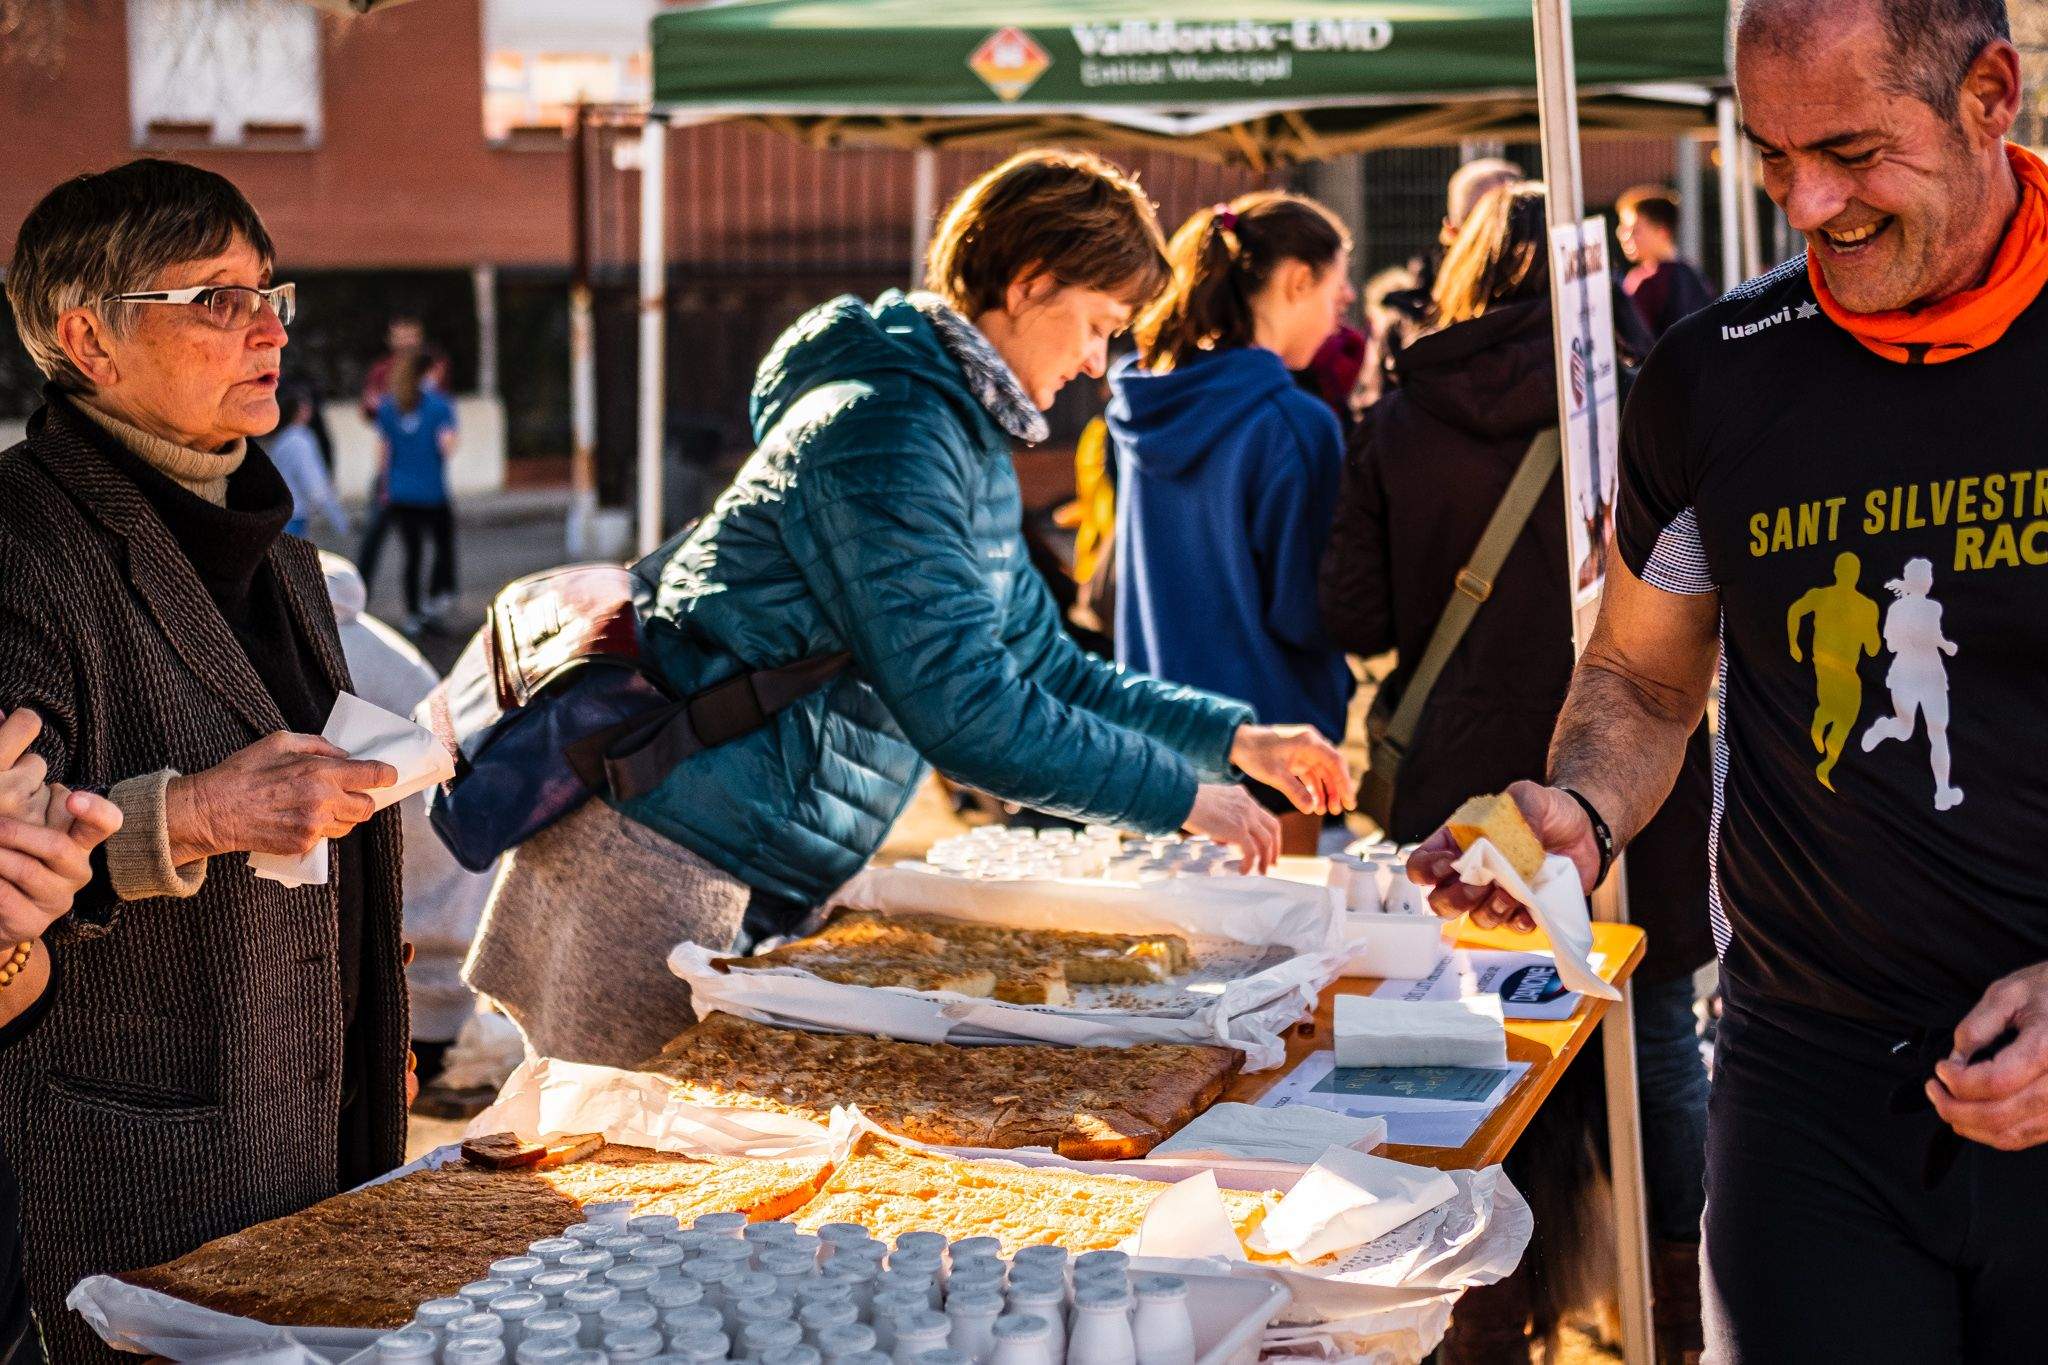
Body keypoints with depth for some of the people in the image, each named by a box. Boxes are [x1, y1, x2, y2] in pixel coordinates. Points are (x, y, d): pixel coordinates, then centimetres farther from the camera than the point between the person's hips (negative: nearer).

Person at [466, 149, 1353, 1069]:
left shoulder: (972, 446, 16)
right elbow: (963, 711, -24)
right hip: (671, 860, -10)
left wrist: (1235, 738, 14)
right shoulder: (888, 434, -19)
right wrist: (1181, 796, -15)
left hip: (764, 880, 10)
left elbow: (1039, 665, 22)